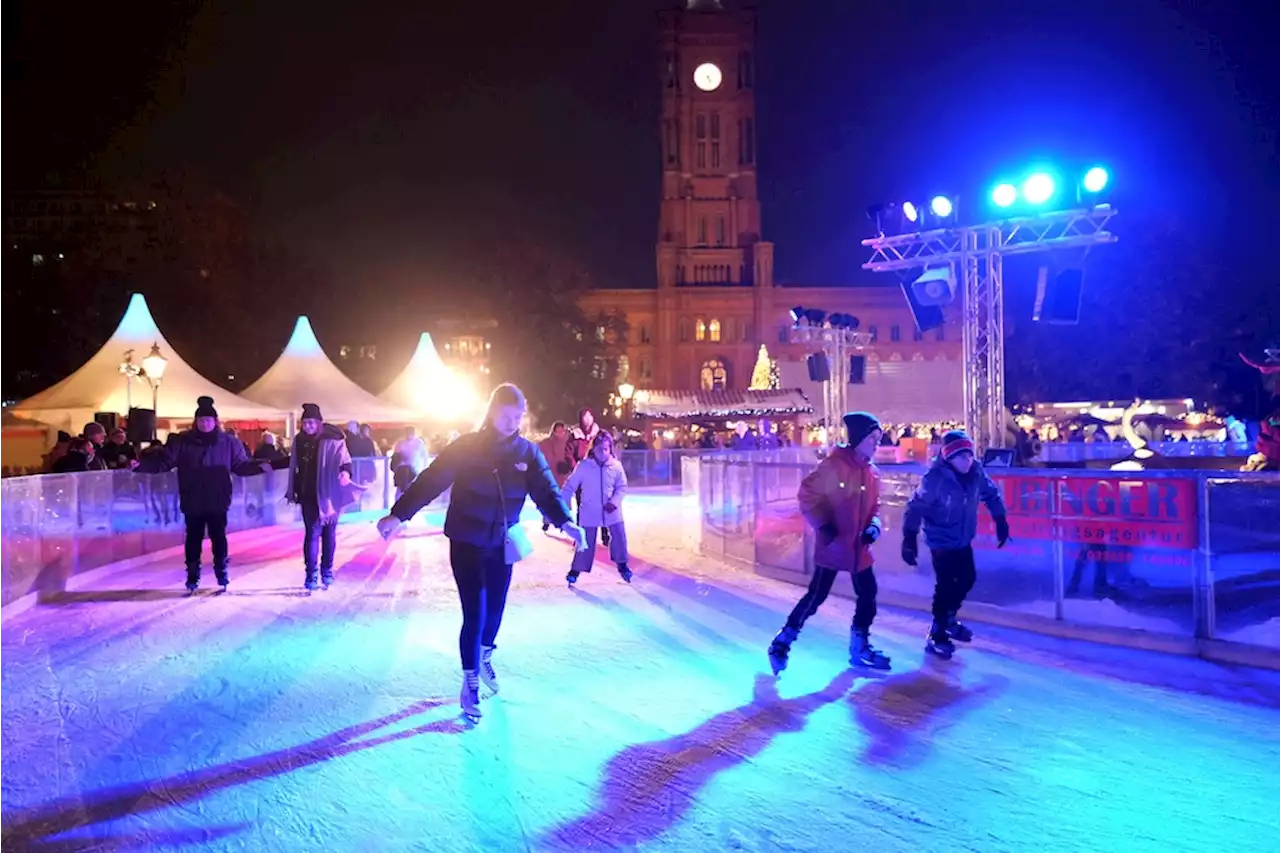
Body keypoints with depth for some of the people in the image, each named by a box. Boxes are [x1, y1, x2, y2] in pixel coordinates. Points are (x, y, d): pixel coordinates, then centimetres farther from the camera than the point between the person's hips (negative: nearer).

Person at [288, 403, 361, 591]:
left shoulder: (332, 440, -12)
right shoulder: (299, 441, 1)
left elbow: (344, 459, -18)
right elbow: (294, 465, 10)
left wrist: (345, 471, -40)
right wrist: (294, 492, 15)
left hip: (329, 495, -2)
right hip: (309, 496, 2)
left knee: (329, 534, 10)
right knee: (312, 533, -3)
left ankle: (327, 570, 24)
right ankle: (310, 574, 0)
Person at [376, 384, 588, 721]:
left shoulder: (528, 452, -3)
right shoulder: (465, 447, -11)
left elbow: (546, 491, -12)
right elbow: (429, 482, -16)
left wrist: (565, 521, -31)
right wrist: (398, 515, -27)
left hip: (502, 543, 3)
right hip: (467, 543, -3)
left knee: (495, 609, 15)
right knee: (474, 614, -6)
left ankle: (485, 658, 43)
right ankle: (470, 682, 10)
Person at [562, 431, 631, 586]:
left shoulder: (616, 465, -8)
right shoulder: (583, 466, -12)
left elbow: (622, 487, -1)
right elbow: (569, 486, -7)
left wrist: (614, 501, -17)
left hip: (611, 510, 2)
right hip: (590, 511, -2)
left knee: (619, 536, 5)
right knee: (586, 542, 3)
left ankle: (622, 565, 28)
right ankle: (575, 570, 18)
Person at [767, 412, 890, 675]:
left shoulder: (873, 473, 6)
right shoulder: (833, 465, -15)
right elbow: (807, 495, -13)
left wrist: (874, 526, -3)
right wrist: (822, 525, -21)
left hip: (859, 547, 7)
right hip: (832, 545, -7)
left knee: (868, 594, 12)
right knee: (816, 595, -6)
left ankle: (859, 648, 28)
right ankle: (782, 643, 9)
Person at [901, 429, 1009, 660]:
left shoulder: (976, 472, -10)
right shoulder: (935, 478, -26)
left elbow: (991, 494, 8)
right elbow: (916, 508, -23)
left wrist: (1001, 522, 10)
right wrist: (909, 540, -26)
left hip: (963, 540, 7)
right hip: (942, 542, -7)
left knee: (967, 579, 17)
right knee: (946, 586, -6)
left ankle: (949, 619, 41)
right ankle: (937, 636, 10)